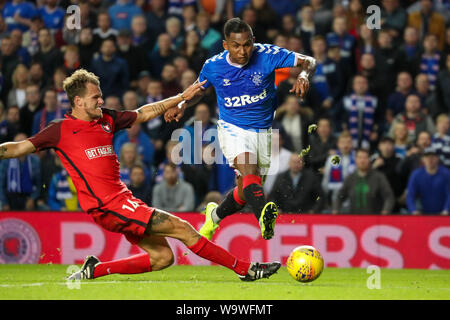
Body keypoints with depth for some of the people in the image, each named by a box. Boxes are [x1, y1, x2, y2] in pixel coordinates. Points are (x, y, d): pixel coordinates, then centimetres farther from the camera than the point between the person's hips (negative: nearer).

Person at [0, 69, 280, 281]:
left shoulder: (107, 120, 12)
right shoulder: (61, 130, -5)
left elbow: (144, 113, 23)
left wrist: (182, 97, 22)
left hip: (123, 201, 8)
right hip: (108, 206, -8)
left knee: (162, 257, 6)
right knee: (183, 229, -10)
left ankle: (96, 270, 10)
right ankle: (245, 269, -4)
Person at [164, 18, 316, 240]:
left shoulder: (267, 55, -15)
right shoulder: (213, 66, -9)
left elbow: (308, 61, -12)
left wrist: (303, 75, -35)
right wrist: (183, 105, -6)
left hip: (264, 130, 2)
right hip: (232, 128, -2)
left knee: (244, 193, 9)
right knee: (248, 170, -33)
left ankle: (215, 215, 41)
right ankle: (264, 214, -60)